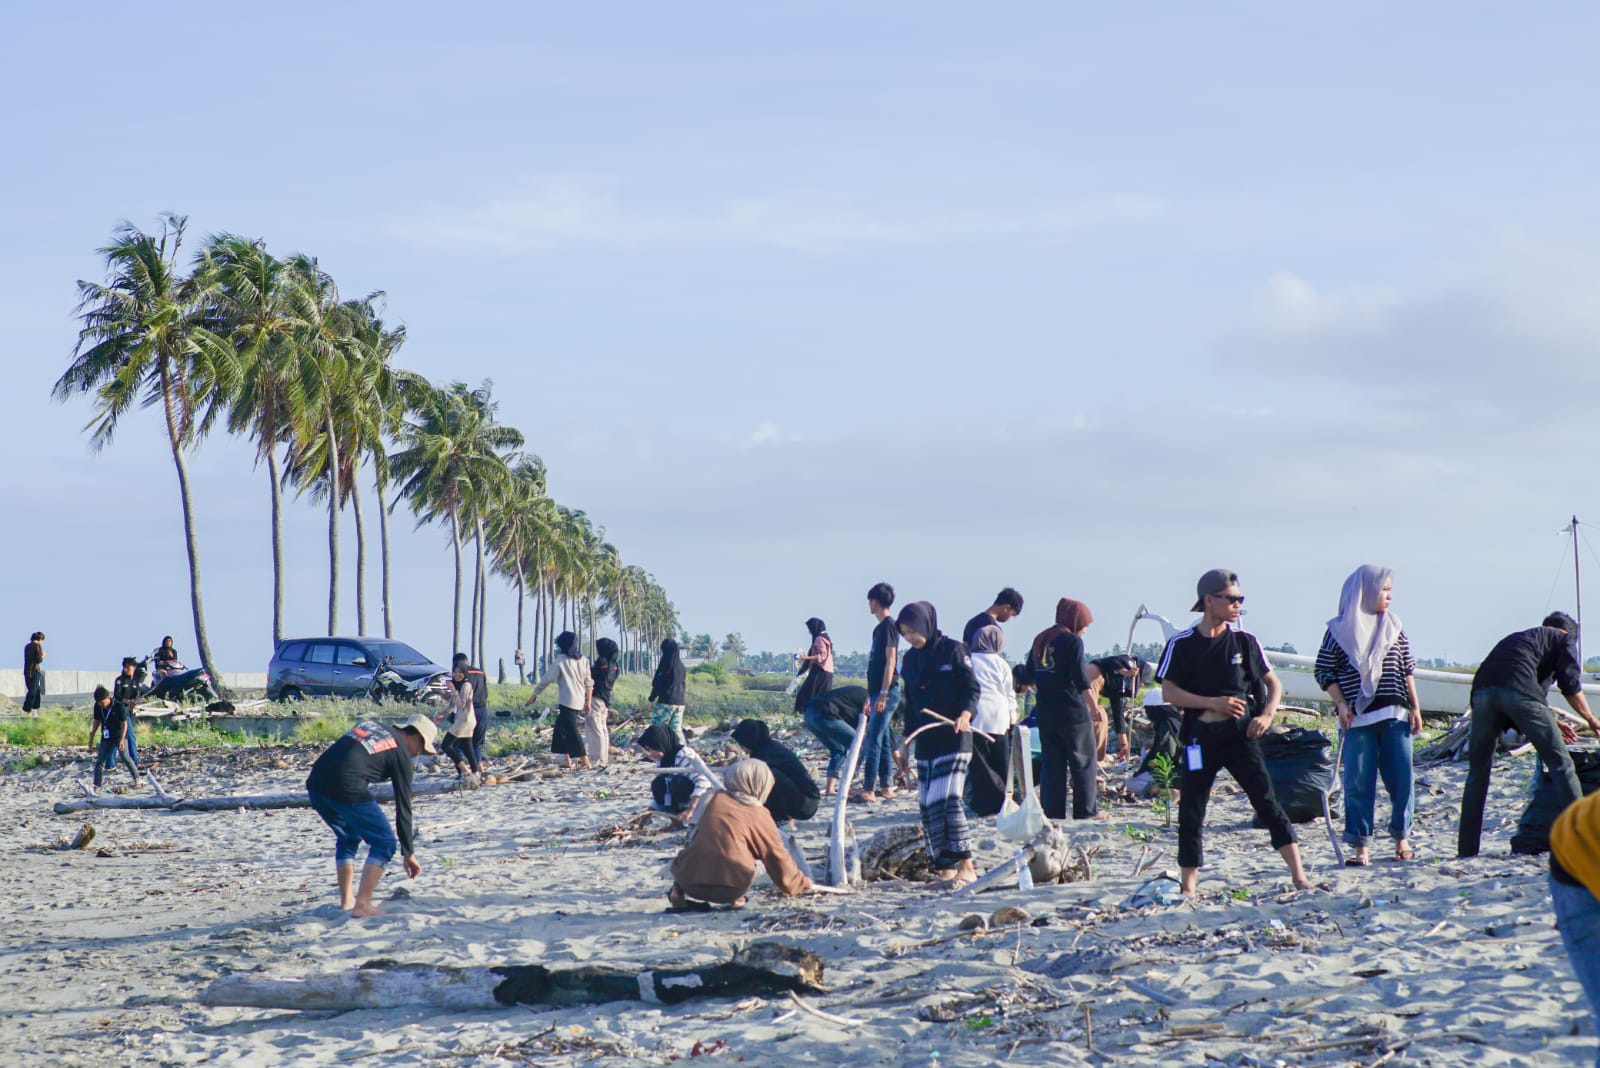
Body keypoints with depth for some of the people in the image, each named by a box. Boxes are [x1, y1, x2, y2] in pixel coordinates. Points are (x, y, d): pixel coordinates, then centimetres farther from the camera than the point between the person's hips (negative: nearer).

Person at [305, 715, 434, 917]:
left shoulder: (371, 724, 26)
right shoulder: (401, 754, 9)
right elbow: (403, 807, 11)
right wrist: (408, 853, 17)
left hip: (315, 782, 7)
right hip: (346, 788, -7)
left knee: (347, 838, 29)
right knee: (385, 843, 5)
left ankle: (346, 901, 28)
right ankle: (362, 905, -3)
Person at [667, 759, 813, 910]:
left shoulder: (716, 799, 14)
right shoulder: (759, 815, 8)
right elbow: (777, 856, 15)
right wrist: (800, 882, 31)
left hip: (689, 878, 2)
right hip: (731, 888, -2)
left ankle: (678, 891, 11)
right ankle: (734, 899, 6)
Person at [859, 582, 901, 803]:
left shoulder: (888, 625, -12)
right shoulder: (880, 627, 16)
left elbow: (890, 661, -17)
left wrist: (883, 694, -21)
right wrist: (872, 695, 22)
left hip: (886, 692, -10)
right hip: (878, 692, 10)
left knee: (873, 741, -11)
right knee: (883, 740, 11)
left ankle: (869, 790, -12)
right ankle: (886, 787, 15)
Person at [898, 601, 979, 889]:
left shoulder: (953, 650, -4)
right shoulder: (911, 658, 14)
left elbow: (972, 688, -7)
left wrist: (965, 714, -25)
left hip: (953, 739, -7)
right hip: (925, 742, 7)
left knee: (946, 799, -17)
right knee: (927, 805, 2)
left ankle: (966, 865, -14)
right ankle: (944, 866, 7)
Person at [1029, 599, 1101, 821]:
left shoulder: (1040, 639, 12)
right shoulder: (1073, 641, -9)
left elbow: (1030, 673, 18)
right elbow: (1081, 678, -15)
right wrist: (1094, 706, -10)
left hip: (1045, 711, 6)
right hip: (1073, 711, -6)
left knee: (1051, 762, 9)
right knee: (1083, 761, 2)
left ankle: (1051, 810, 6)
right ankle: (1086, 810, 0)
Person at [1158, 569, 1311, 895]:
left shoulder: (1245, 641, 4)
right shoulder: (1181, 645, -1)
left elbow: (1273, 683, 12)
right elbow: (1168, 692, -5)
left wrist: (1267, 714, -6)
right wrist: (1212, 703, -15)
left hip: (1240, 734, 1)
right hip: (1200, 737, -1)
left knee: (1267, 801, -6)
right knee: (1191, 811, 2)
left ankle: (1298, 874, -4)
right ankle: (1187, 886, 12)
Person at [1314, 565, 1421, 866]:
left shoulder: (1393, 626, 12)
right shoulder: (1339, 630, 1)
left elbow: (1408, 670, 14)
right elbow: (1324, 672, 2)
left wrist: (1415, 708, 8)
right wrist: (1341, 704, -10)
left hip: (1395, 716, 3)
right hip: (1358, 719, -3)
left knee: (1402, 778, 1)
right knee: (1359, 782, -3)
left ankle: (1401, 839, 17)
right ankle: (1361, 847, 2)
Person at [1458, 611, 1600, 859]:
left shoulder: (1517, 637, 41)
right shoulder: (1563, 639, 24)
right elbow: (1571, 685, 10)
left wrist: (1551, 722, 49)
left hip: (1482, 691, 5)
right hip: (1518, 689, -5)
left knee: (1478, 771, 15)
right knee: (1560, 761, 2)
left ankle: (1466, 849, 11)